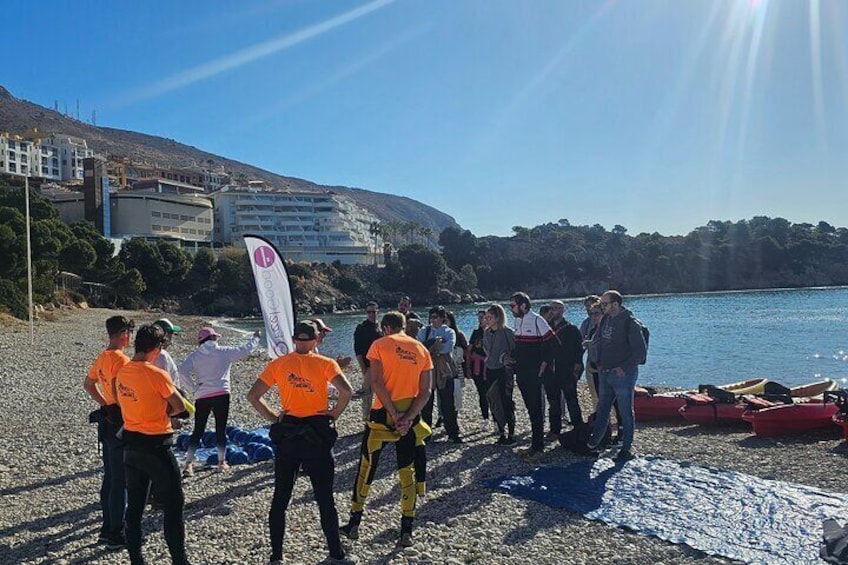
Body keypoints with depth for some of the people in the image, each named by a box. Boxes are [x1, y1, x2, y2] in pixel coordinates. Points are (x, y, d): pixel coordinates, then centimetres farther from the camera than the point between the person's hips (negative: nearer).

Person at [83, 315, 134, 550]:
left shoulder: (103, 357, 10)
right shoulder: (121, 359, -19)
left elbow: (88, 384, 21)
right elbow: (119, 393, -27)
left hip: (108, 422, 10)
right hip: (121, 423, -10)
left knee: (110, 477, 18)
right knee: (120, 481, -1)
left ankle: (108, 527, 28)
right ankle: (115, 534, 6)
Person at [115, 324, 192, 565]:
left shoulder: (122, 372, 2)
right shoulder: (157, 375, -20)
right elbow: (180, 406, -11)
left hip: (131, 444, 7)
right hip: (156, 446, -7)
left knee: (134, 506, 15)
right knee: (173, 506, 4)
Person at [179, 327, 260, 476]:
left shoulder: (194, 355, 5)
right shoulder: (224, 352, 0)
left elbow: (183, 370, -10)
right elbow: (246, 350, 5)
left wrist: (193, 387, -1)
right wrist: (255, 338, 22)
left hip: (201, 396, 2)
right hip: (221, 394, -2)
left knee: (198, 430, 9)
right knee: (221, 429, 9)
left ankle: (189, 463, 3)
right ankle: (222, 462, 15)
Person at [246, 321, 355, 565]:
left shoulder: (278, 364, 2)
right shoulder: (325, 363, -6)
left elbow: (253, 396, 0)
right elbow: (346, 390, -20)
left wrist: (272, 416, 6)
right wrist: (335, 413, -6)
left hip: (286, 436, 2)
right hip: (318, 434, -2)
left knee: (280, 498, 13)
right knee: (325, 498, 9)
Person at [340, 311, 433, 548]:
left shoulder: (379, 345, -2)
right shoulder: (422, 350, 8)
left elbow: (377, 382, -14)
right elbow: (425, 392, 0)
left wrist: (394, 414, -13)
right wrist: (407, 418, -8)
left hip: (383, 414, -3)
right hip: (410, 415, 3)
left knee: (367, 466, 13)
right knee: (407, 471, 12)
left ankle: (354, 524, 23)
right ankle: (406, 531, 13)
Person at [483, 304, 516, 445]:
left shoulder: (508, 332, -11)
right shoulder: (487, 333, 8)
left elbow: (515, 351, -5)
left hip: (504, 371, -6)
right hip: (491, 371, 6)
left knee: (506, 402, -3)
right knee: (494, 403, 7)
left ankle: (511, 435, 5)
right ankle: (501, 433, 17)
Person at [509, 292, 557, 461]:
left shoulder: (537, 321, -12)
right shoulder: (517, 321, 12)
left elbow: (553, 342, -13)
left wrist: (544, 363, -12)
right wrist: (515, 359, 11)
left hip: (534, 373, -8)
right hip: (521, 373, 8)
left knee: (536, 410, -3)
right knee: (531, 409, 13)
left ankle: (538, 447, 3)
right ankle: (536, 444, 21)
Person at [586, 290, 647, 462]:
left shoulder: (630, 323, -15)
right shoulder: (605, 320, 7)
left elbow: (641, 351, -17)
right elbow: (596, 342, 21)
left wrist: (624, 368, -18)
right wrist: (599, 363, 11)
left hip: (623, 375, -7)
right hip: (605, 374, 7)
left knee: (626, 412, 4)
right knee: (602, 409, 14)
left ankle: (627, 448, 15)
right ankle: (593, 444, 23)